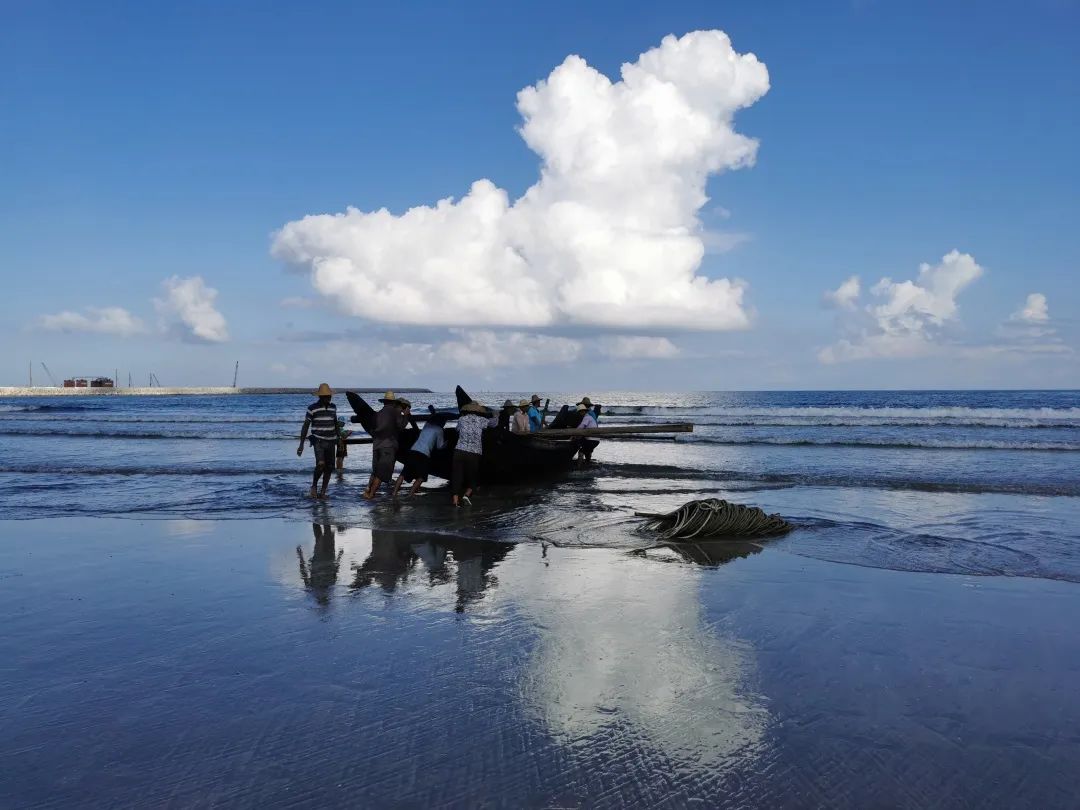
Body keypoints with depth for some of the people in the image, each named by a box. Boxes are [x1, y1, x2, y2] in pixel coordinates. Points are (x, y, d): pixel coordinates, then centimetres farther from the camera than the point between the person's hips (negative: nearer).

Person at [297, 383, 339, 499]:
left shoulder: (333, 407, 8)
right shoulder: (312, 408, -7)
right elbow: (305, 426, -5)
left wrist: (338, 439, 23)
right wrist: (301, 444, -9)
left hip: (331, 441, 5)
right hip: (318, 441, -5)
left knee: (329, 468, 2)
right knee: (321, 464, -22)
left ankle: (323, 492, 11)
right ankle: (313, 487, -1)